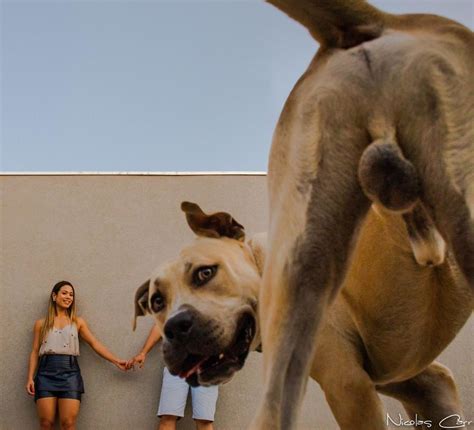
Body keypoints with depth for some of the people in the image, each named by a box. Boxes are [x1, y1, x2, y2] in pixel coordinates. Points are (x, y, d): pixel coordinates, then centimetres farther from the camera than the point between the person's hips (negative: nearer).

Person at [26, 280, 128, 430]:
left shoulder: (78, 322, 14)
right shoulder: (41, 324, 13)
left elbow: (95, 344, 8)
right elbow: (35, 352, 11)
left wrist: (116, 361, -1)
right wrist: (30, 377, 1)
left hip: (70, 372, 0)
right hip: (46, 372, 0)